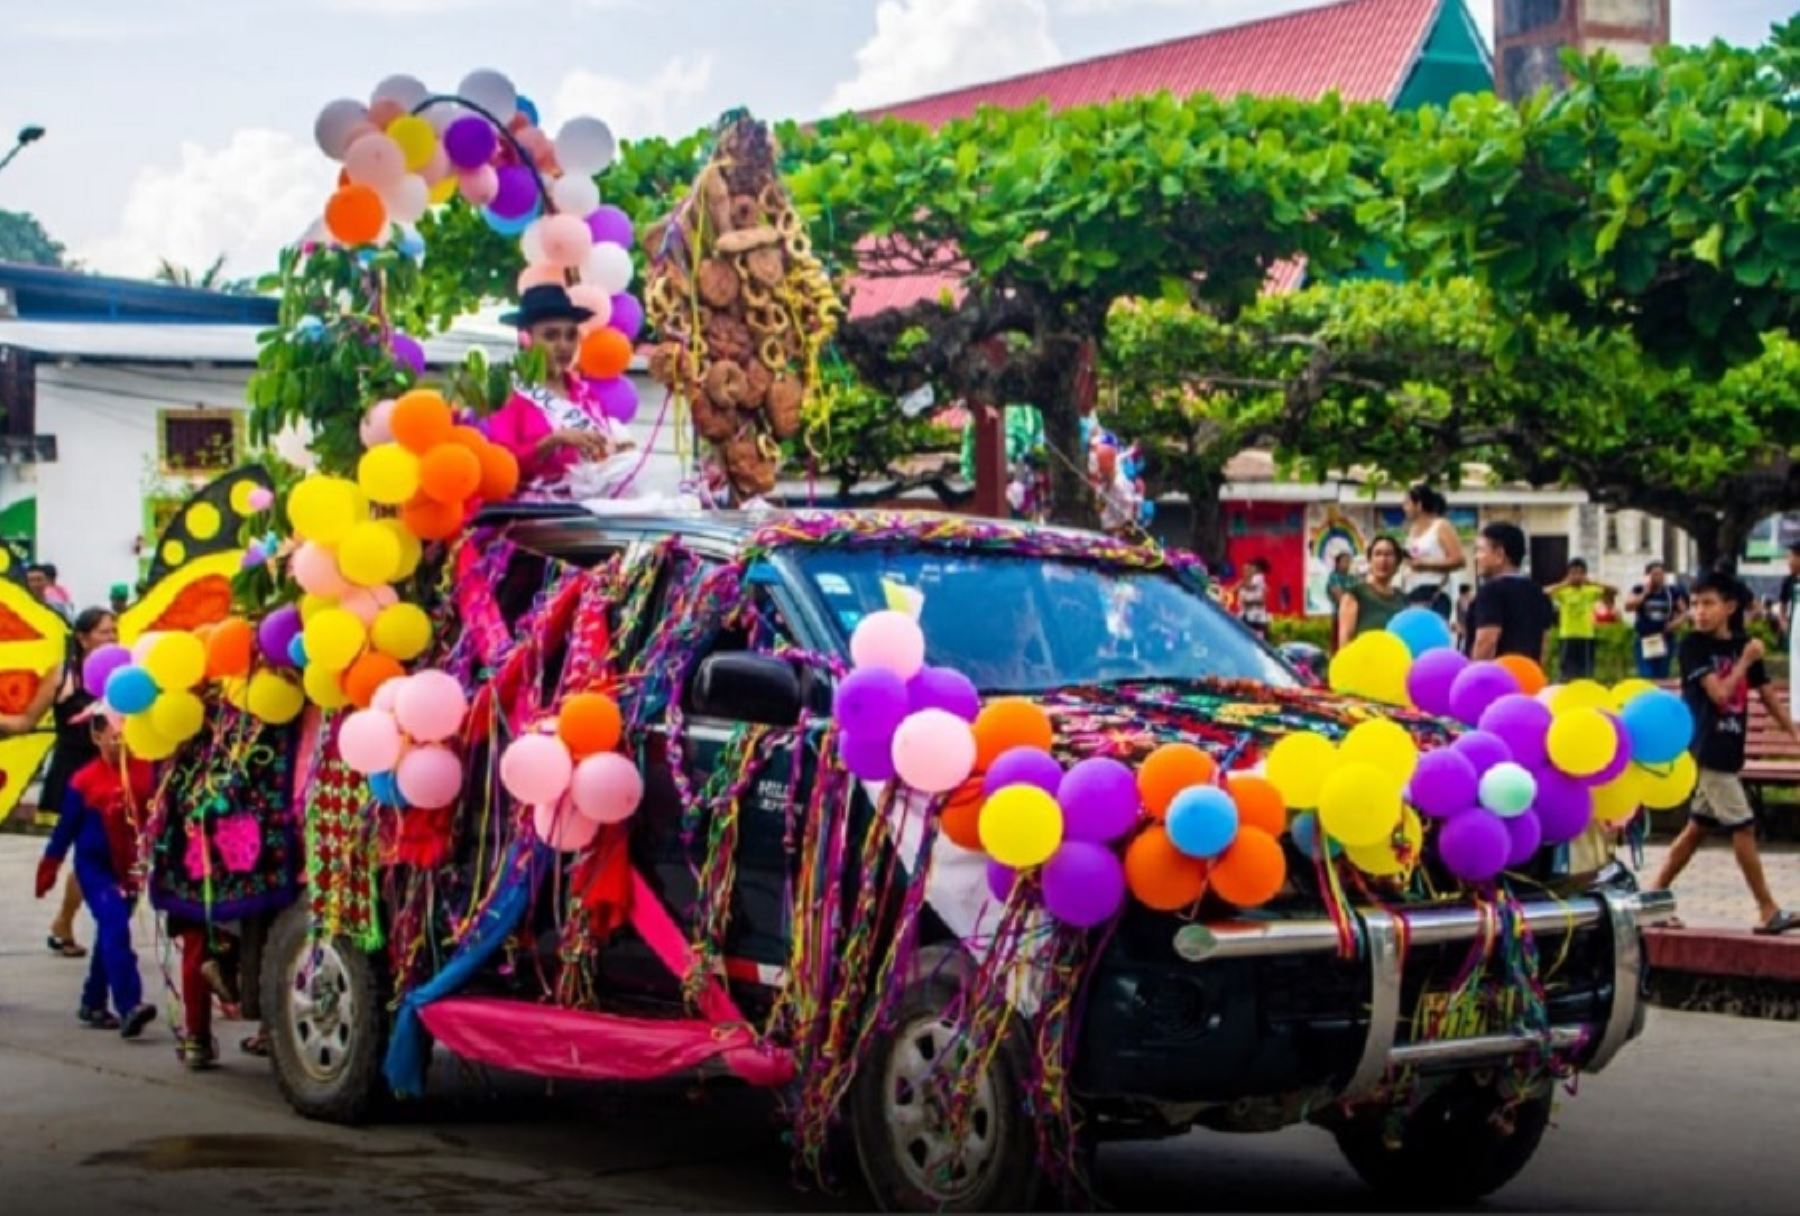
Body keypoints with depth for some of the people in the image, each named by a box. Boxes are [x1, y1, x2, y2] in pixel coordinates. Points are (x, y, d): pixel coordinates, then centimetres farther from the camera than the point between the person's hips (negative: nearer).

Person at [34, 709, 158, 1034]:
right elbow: (67, 826, -2)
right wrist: (49, 867, 4)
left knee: (109, 934, 15)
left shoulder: (145, 771, -6)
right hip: (94, 865, -4)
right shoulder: (84, 781, -10)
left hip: (129, 867, 4)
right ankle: (129, 1006, -26)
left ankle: (93, 1004, 29)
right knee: (115, 927, -18)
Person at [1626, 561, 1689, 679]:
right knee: (1646, 675, -11)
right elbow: (1628, 607, -14)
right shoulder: (1639, 590, 0)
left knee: (1662, 676, 7)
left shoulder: (1672, 591, 4)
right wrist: (1645, 593, -15)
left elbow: (1684, 612, 11)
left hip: (1665, 640, 2)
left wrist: (1675, 622, -8)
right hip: (1644, 640, -2)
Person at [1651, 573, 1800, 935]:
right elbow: (1719, 692, -18)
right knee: (1743, 827, -5)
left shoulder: (1743, 644, 9)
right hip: (1706, 750, -7)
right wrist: (1744, 661, -9)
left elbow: (1767, 693, 12)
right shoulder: (1693, 644, -10)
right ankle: (1768, 911, 1)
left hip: (1727, 750, 7)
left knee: (1698, 828, 11)